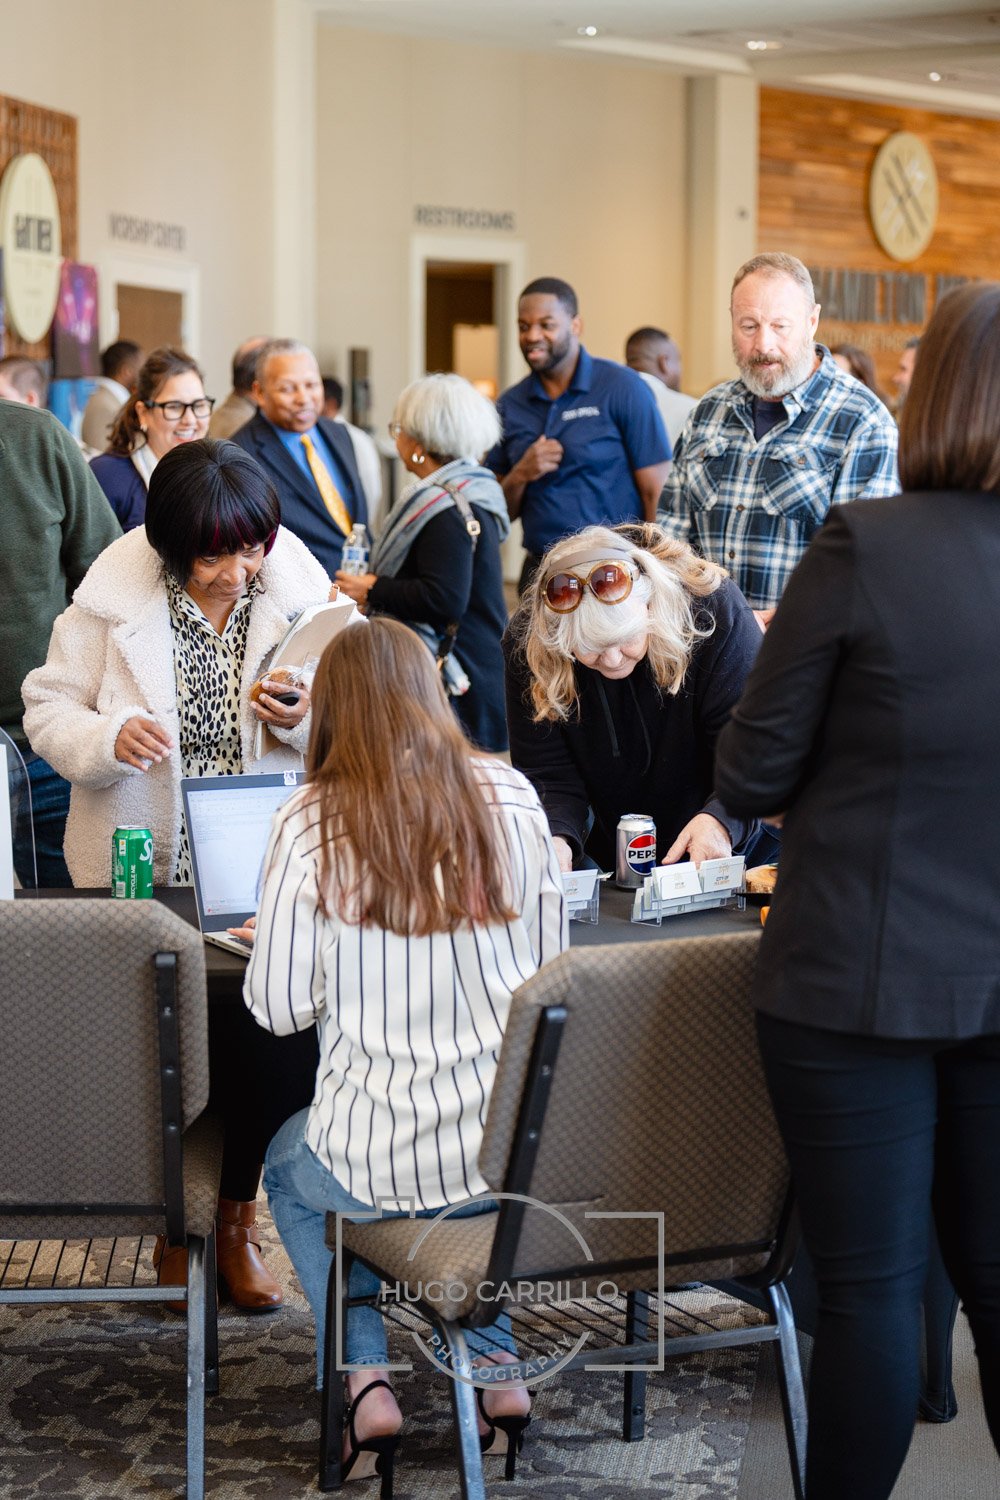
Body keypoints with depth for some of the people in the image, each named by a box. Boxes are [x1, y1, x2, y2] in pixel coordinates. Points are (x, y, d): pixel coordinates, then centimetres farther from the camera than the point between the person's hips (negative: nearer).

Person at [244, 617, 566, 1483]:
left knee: (288, 1170, 33)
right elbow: (550, 959, 6)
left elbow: (280, 1009, -7)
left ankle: (366, 1384, 19)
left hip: (380, 1164, -3)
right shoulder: (510, 798, -5)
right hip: (515, 1151, 3)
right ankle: (498, 1371, 29)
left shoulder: (310, 826, -13)